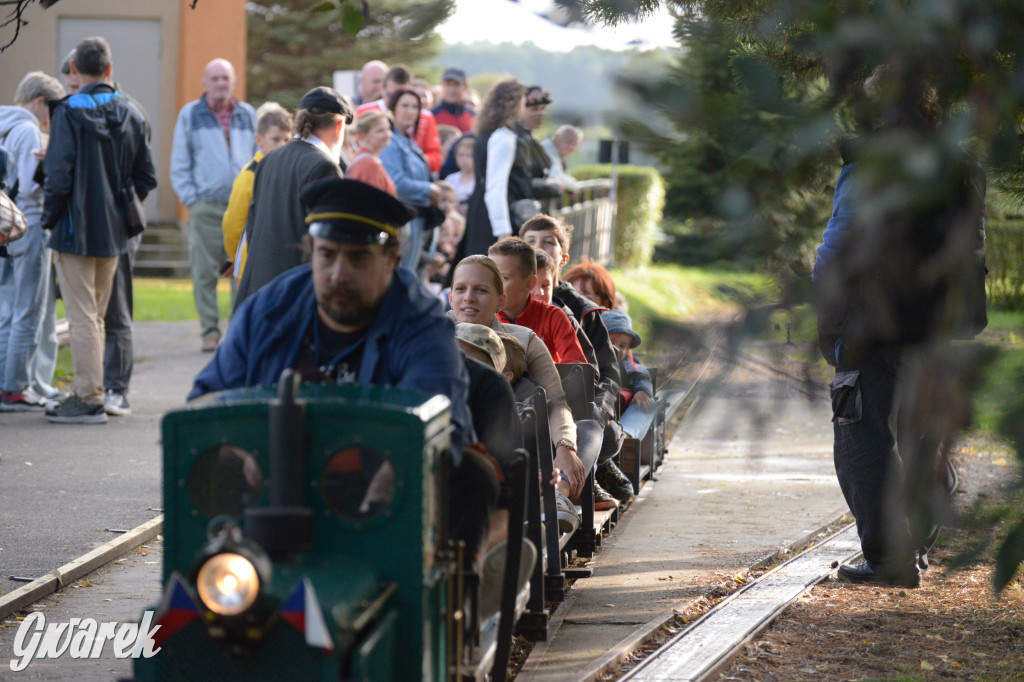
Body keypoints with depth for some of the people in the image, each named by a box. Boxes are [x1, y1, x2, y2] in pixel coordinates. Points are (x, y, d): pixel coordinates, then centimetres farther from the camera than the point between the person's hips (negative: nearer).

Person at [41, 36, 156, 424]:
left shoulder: (69, 113, -12)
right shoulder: (130, 115, 6)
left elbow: (59, 174, -18)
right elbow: (146, 177, 9)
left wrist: (50, 218, -4)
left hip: (76, 231, -6)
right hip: (113, 233, 6)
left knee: (82, 316, -3)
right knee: (96, 316, 16)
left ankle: (89, 399, -4)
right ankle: (90, 393, 21)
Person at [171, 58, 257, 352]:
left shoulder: (248, 115, 13)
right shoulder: (190, 115, 8)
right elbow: (179, 163, 8)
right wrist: (191, 198, -2)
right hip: (205, 208, -1)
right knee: (204, 273, -3)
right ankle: (210, 330, 3)